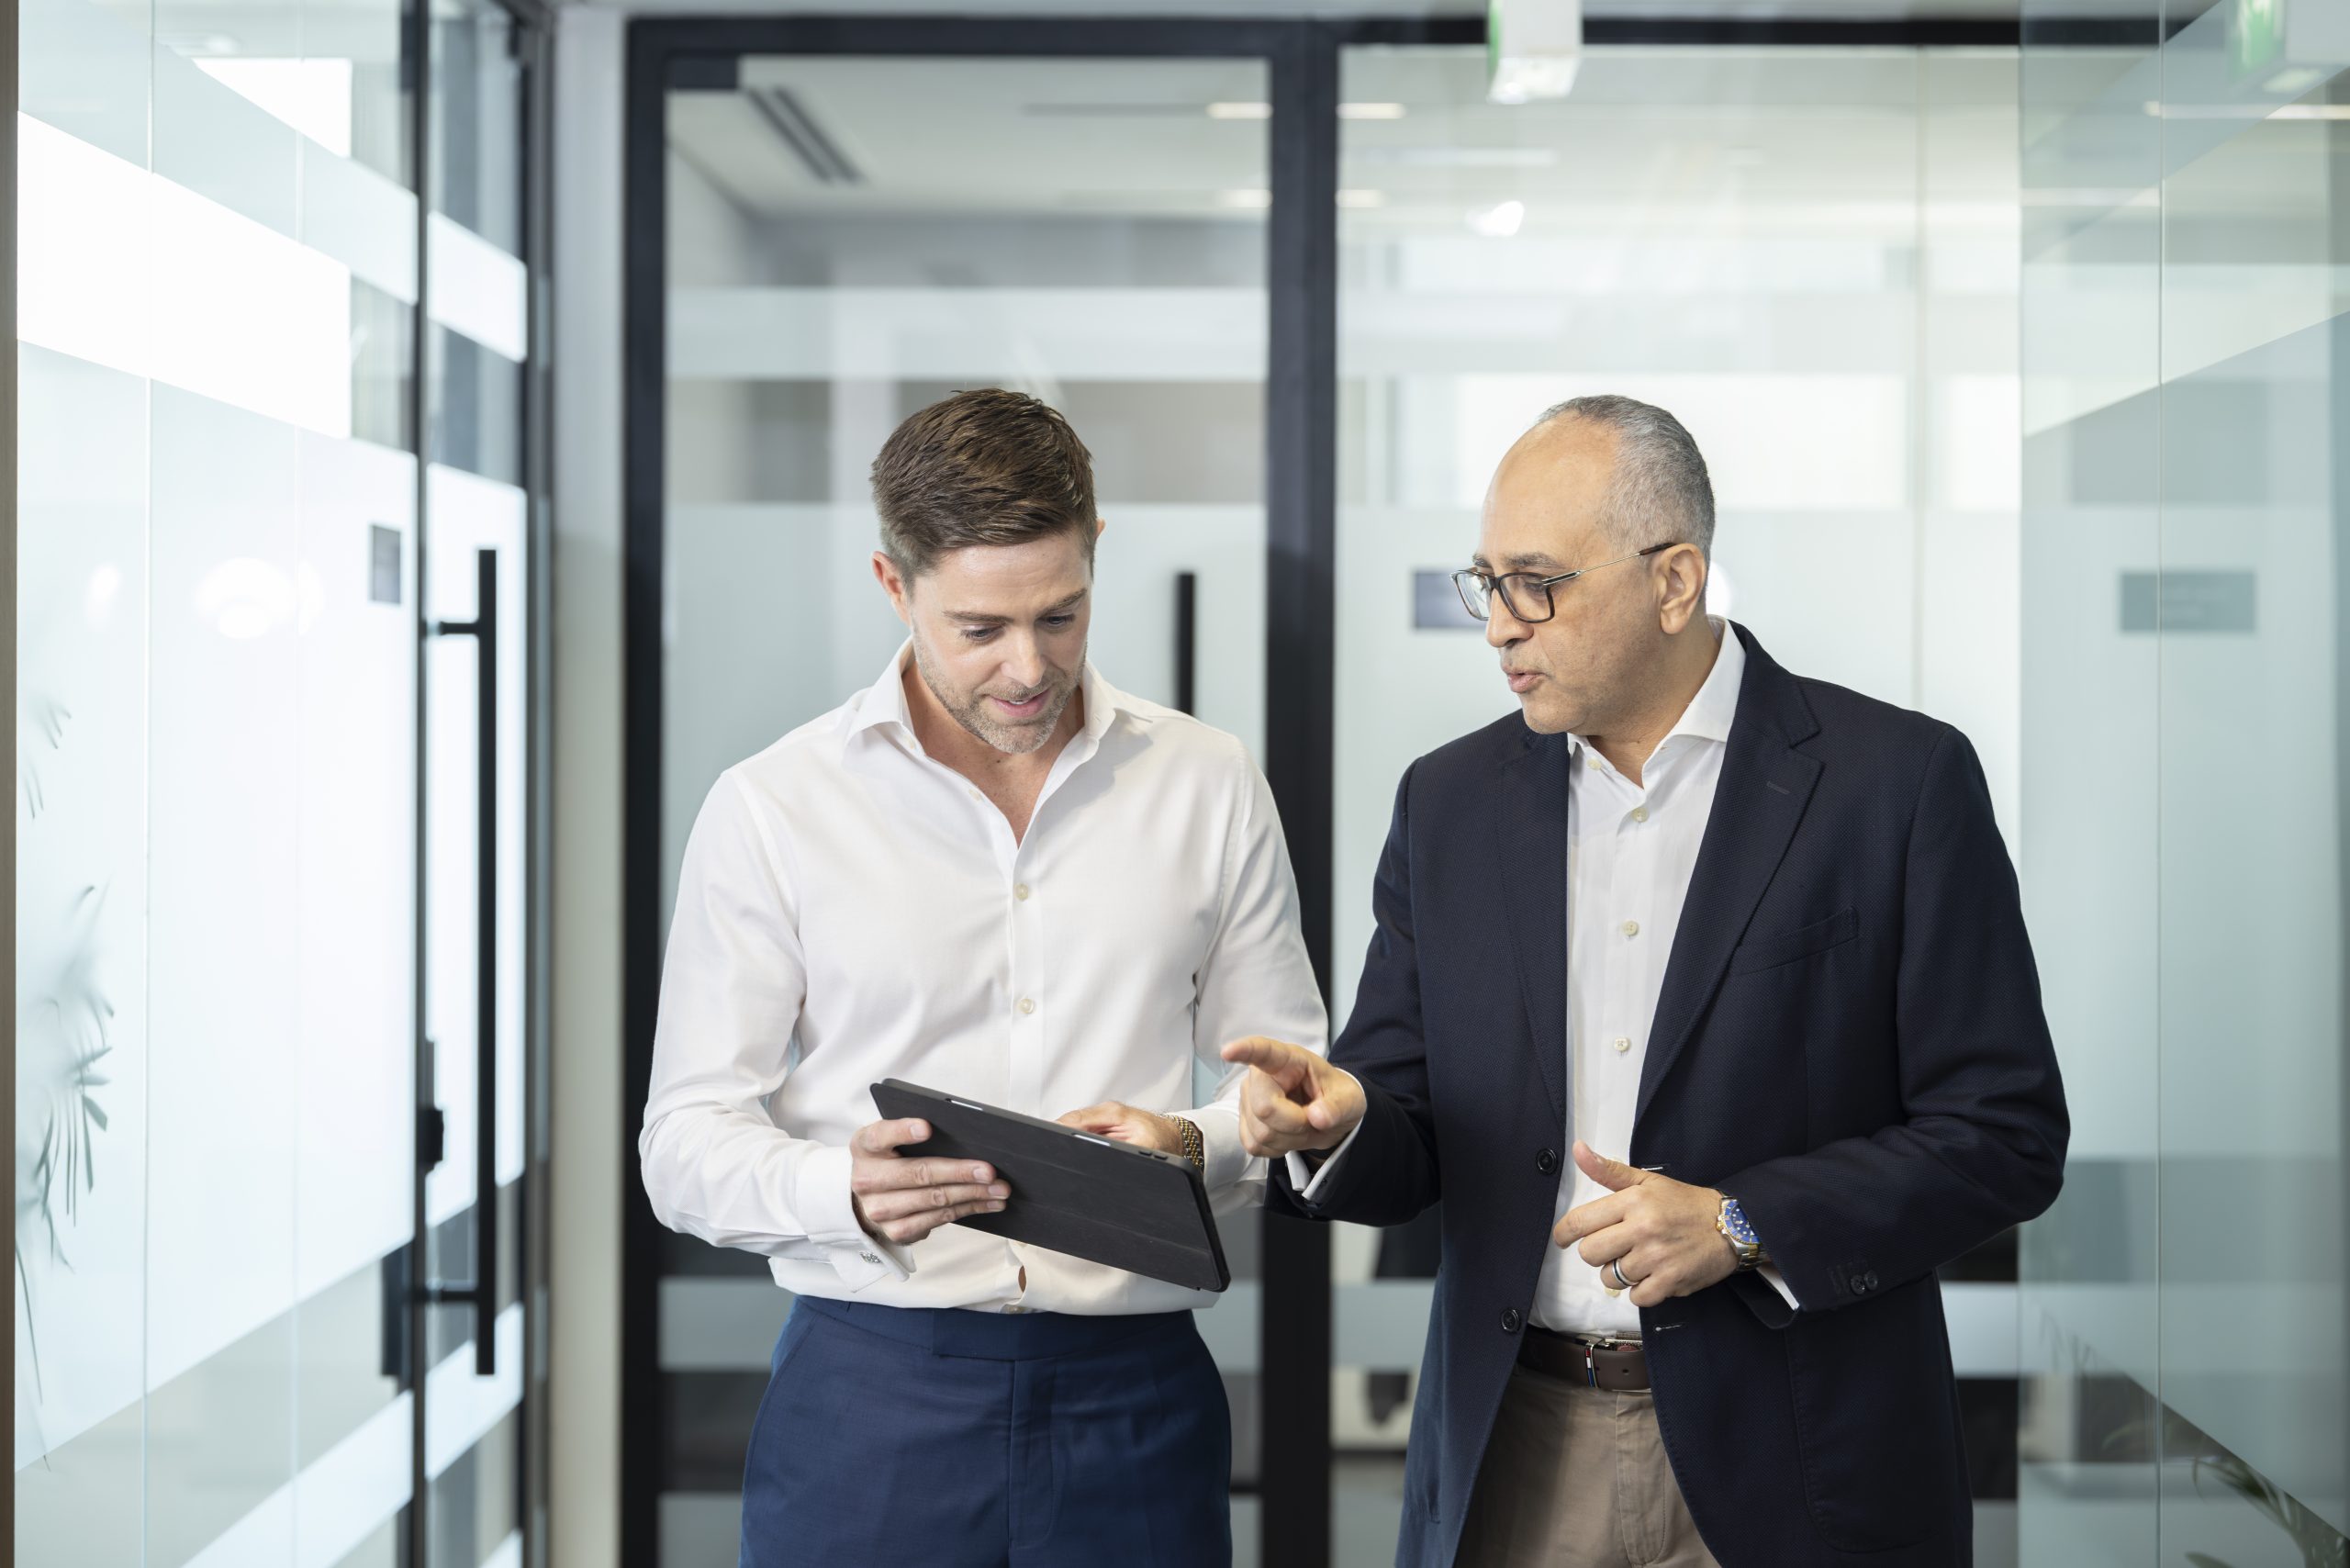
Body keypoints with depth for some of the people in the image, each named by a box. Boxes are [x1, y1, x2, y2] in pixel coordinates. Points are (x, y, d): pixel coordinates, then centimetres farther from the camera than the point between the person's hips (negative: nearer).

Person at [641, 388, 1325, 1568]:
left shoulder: (1209, 788, 6)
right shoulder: (770, 808, 0)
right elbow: (687, 1144, -1)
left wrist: (1195, 1149, -12)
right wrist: (847, 1190, -22)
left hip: (1135, 1395, 2)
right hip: (868, 1388, -1)